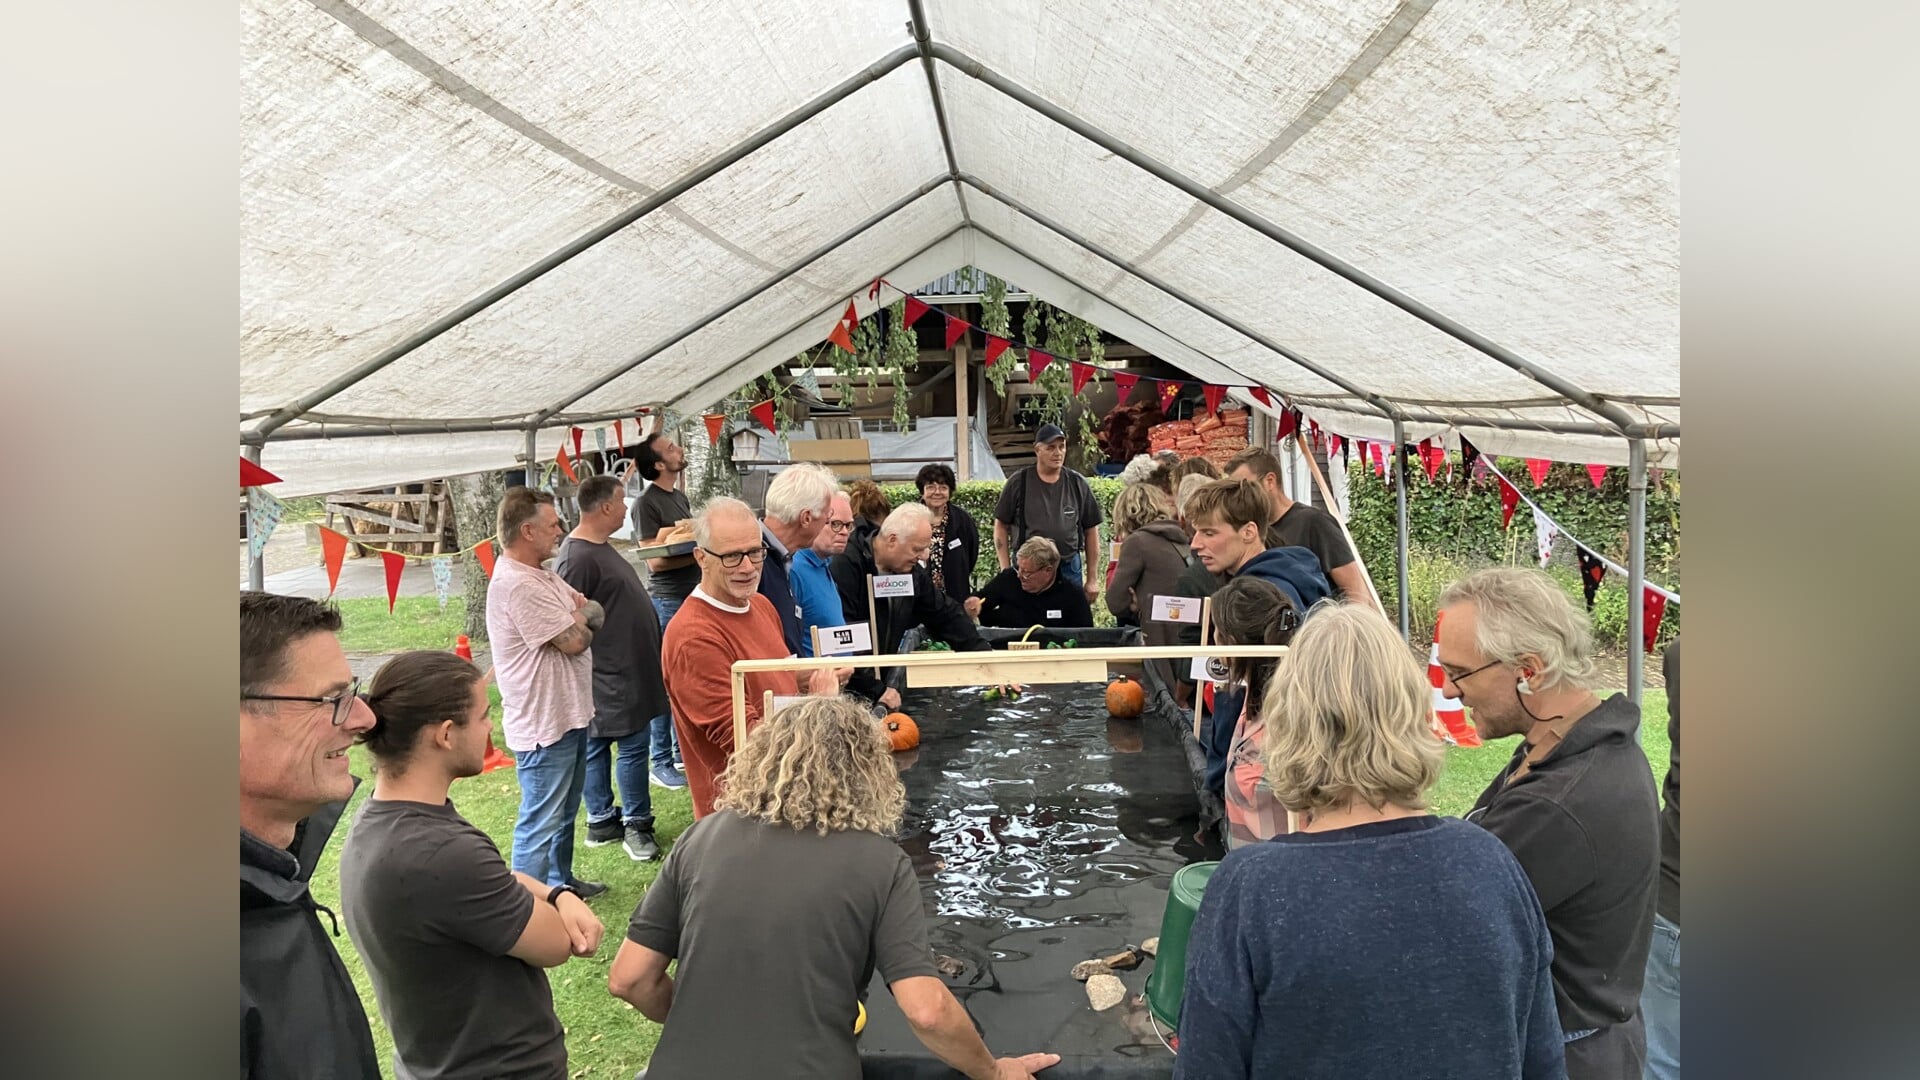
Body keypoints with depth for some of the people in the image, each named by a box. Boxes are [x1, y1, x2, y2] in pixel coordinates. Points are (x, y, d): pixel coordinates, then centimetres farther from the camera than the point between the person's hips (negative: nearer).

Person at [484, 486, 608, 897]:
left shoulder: (540, 575, 10)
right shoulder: (518, 585, -24)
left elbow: (594, 612, 10)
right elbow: (576, 641, -24)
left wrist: (577, 614, -11)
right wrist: (580, 619, -2)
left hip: (568, 713, 11)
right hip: (543, 723, -11)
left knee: (564, 812, 25)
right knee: (540, 823, -2)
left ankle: (560, 882, 40)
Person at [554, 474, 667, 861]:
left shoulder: (599, 547, 13)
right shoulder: (577, 557, -20)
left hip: (626, 668, 10)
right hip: (611, 673, -10)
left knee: (597, 746, 14)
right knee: (632, 744, -4)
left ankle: (601, 822, 21)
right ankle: (636, 825, 6)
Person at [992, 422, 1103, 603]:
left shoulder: (1078, 484, 5)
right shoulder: (1019, 483, 0)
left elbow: (1091, 531, 9)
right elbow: (1001, 527, 4)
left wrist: (1092, 579, 7)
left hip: (1069, 569, 2)